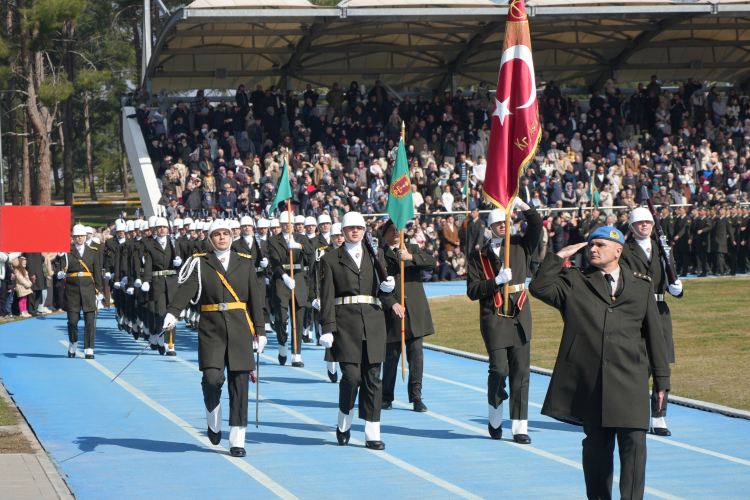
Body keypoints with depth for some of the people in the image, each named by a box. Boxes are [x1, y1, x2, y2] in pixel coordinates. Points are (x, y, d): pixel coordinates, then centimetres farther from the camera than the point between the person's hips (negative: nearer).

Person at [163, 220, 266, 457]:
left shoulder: (245, 263, 11)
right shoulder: (200, 264, 4)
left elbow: (255, 299, 11)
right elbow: (186, 289, -12)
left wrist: (259, 331, 7)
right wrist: (172, 313, -28)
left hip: (240, 331, 2)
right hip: (211, 330, -2)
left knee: (239, 384, -2)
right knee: (212, 377, -15)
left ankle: (237, 441, 3)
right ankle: (214, 422, 16)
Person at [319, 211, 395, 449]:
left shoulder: (374, 256, 17)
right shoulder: (331, 260, 6)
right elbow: (326, 297, 0)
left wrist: (387, 287, -4)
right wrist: (327, 329, -8)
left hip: (373, 322, 4)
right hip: (345, 324, -3)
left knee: (373, 378, 0)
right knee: (351, 375, -12)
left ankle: (372, 434, 3)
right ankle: (344, 424, 13)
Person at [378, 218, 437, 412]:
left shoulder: (413, 249, 13)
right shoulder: (379, 254, 3)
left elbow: (432, 262, -4)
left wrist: (411, 257, -19)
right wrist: (392, 303, -16)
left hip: (415, 310, 2)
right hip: (393, 311, -2)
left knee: (416, 354, -1)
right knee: (391, 355, 2)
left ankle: (416, 397, 4)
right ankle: (386, 396, 15)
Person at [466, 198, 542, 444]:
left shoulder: (521, 245, 12)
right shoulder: (478, 255, 6)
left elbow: (537, 224, -4)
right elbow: (472, 291, -2)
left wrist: (520, 204, -14)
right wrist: (497, 281, -14)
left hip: (520, 315, 2)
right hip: (494, 318, -2)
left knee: (520, 371, -2)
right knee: (499, 368, -11)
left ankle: (520, 427, 0)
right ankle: (495, 419, 13)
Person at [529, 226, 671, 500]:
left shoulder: (642, 285, 10)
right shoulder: (574, 282, 10)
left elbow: (654, 335, 11)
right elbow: (539, 288, -4)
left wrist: (661, 379, 9)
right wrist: (558, 257, -5)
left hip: (630, 379, -1)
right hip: (589, 380, 1)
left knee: (633, 441, -9)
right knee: (597, 444, 8)